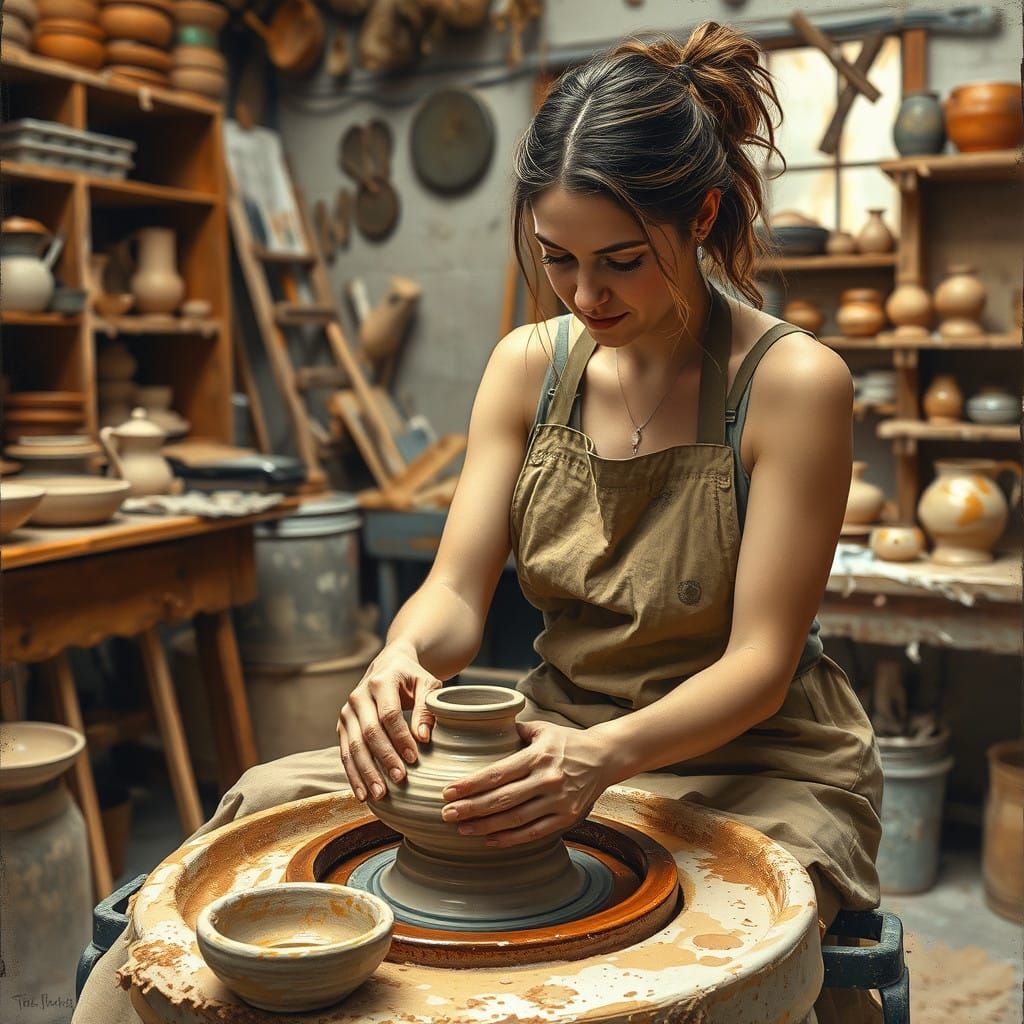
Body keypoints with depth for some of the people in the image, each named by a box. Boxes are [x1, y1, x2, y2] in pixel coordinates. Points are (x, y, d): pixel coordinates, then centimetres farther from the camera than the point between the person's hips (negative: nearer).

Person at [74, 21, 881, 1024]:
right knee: (262, 807, -10)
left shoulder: (796, 382, -15)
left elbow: (760, 660, -17)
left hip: (752, 767, -3)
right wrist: (401, 660, -28)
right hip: (554, 743, 4)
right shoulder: (528, 366, -1)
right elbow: (456, 590, -4)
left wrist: (606, 754, -34)